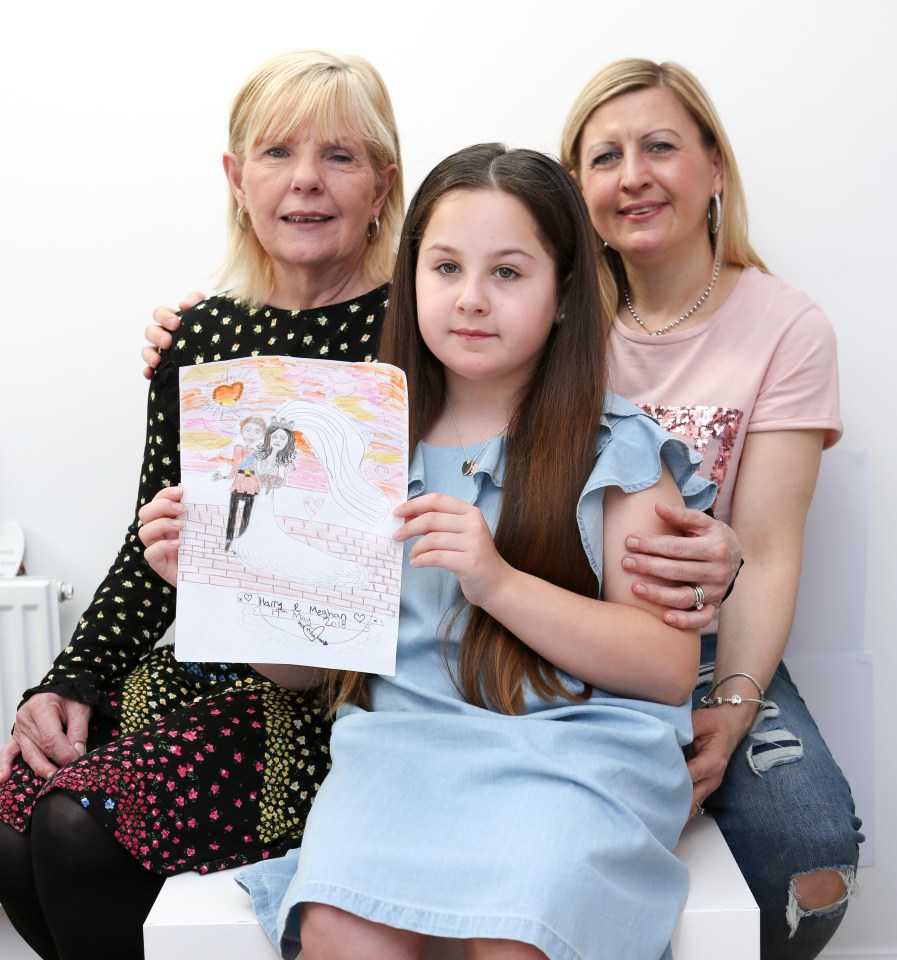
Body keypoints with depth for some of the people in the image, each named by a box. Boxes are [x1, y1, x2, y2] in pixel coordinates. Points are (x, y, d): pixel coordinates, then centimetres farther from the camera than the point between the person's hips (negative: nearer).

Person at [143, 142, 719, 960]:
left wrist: (499, 581, -17)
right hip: (402, 738, 2)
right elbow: (306, 661, 14)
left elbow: (671, 668, -6)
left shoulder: (615, 450, 2)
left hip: (571, 744, -1)